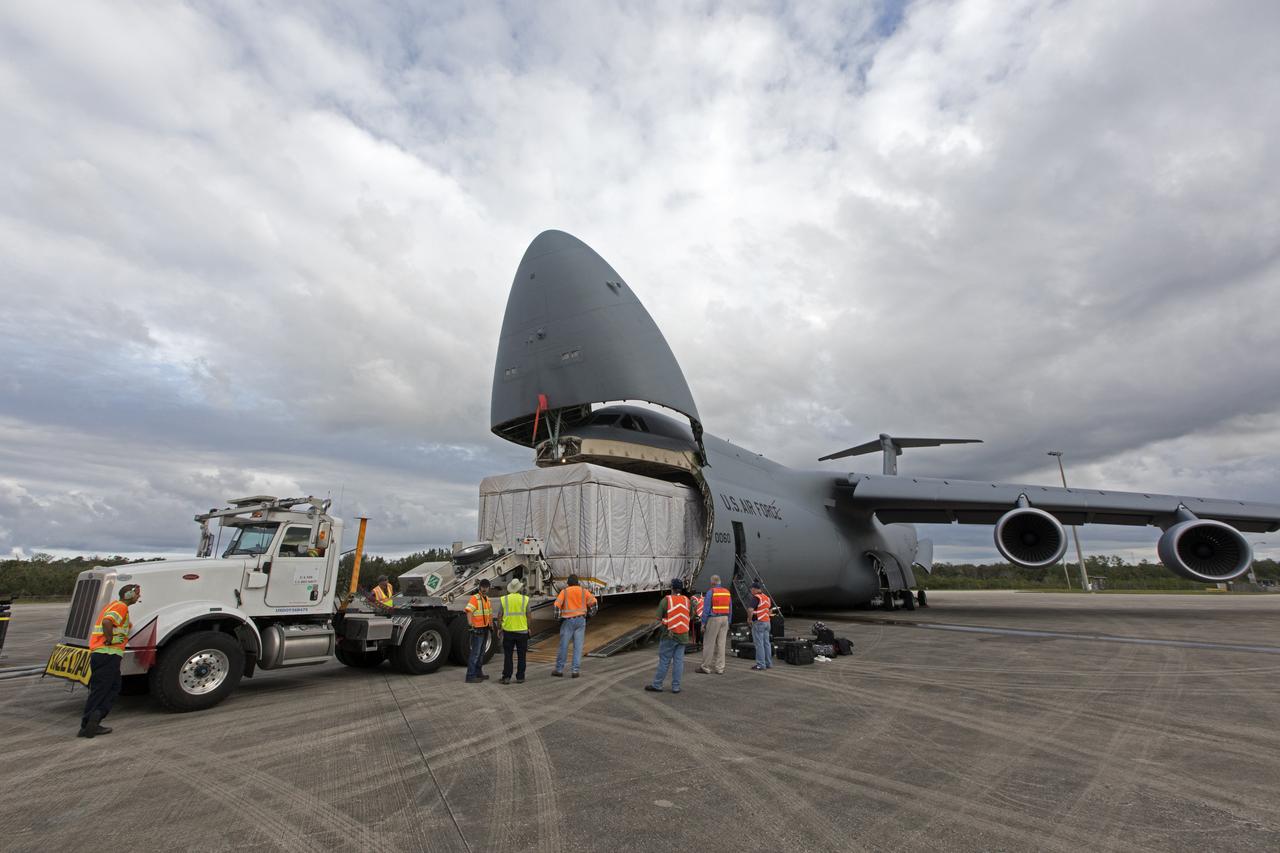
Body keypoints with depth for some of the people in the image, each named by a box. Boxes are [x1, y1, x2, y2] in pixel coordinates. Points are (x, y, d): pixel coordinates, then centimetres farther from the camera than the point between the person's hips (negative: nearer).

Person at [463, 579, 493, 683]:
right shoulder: (474, 598, -15)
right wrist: (470, 624, -41)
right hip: (477, 629, -9)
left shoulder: (487, 599, 13)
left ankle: (478, 673, 26)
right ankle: (470, 676, -1)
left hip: (485, 629, 9)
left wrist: (491, 625, 23)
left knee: (481, 652, 16)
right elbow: (469, 611, -29)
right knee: (475, 653, -6)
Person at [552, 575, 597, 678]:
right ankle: (575, 671, 3)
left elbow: (557, 604, -11)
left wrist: (557, 615, 3)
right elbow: (593, 601, 0)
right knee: (578, 646, 4)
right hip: (581, 620, 2)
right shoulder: (583, 591, 5)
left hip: (568, 620, -2)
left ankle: (559, 670, 13)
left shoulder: (564, 591, 0)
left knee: (563, 645, 6)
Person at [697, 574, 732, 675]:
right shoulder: (727, 592, 8)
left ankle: (705, 667, 8)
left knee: (709, 644, 2)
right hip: (724, 619, 6)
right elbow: (730, 610, 11)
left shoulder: (710, 592, -9)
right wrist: (728, 623, 17)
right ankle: (720, 668, 11)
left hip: (713, 619, -6)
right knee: (721, 644, 8)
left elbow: (706, 609, -12)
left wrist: (703, 623, -7)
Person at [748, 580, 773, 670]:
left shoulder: (756, 598, -15)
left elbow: (751, 610, -26)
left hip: (758, 622, -8)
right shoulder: (767, 597, 11)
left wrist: (749, 619, -11)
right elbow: (770, 609, 23)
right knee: (766, 643, 12)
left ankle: (760, 664, -3)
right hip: (767, 622, 9)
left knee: (759, 644, -4)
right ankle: (768, 663, 18)